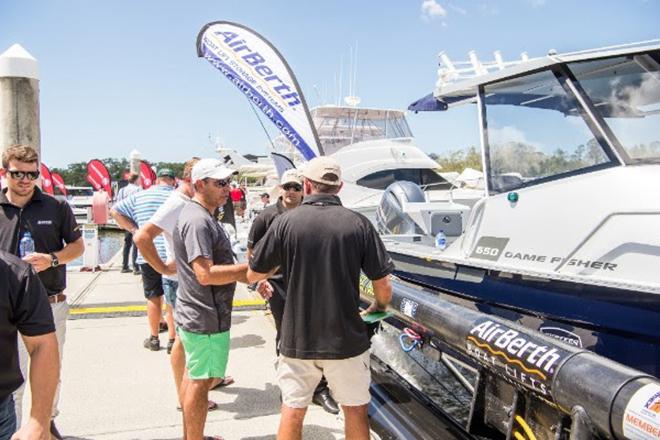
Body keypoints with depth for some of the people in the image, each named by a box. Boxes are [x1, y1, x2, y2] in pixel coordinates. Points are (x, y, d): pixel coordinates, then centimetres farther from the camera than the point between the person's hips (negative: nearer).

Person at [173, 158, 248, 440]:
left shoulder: (203, 216, 13)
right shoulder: (198, 221, -21)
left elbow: (216, 264, 17)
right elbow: (206, 274, -28)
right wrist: (251, 267, -24)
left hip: (194, 314, 11)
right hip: (206, 319, -11)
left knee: (193, 376, 22)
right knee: (200, 382, 3)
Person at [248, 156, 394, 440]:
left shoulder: (286, 222, -8)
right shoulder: (359, 224, -7)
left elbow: (253, 276, 0)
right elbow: (383, 286, -6)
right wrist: (377, 310, 15)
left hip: (297, 340, 0)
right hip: (346, 340, 0)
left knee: (292, 413, 16)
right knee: (355, 411, 18)